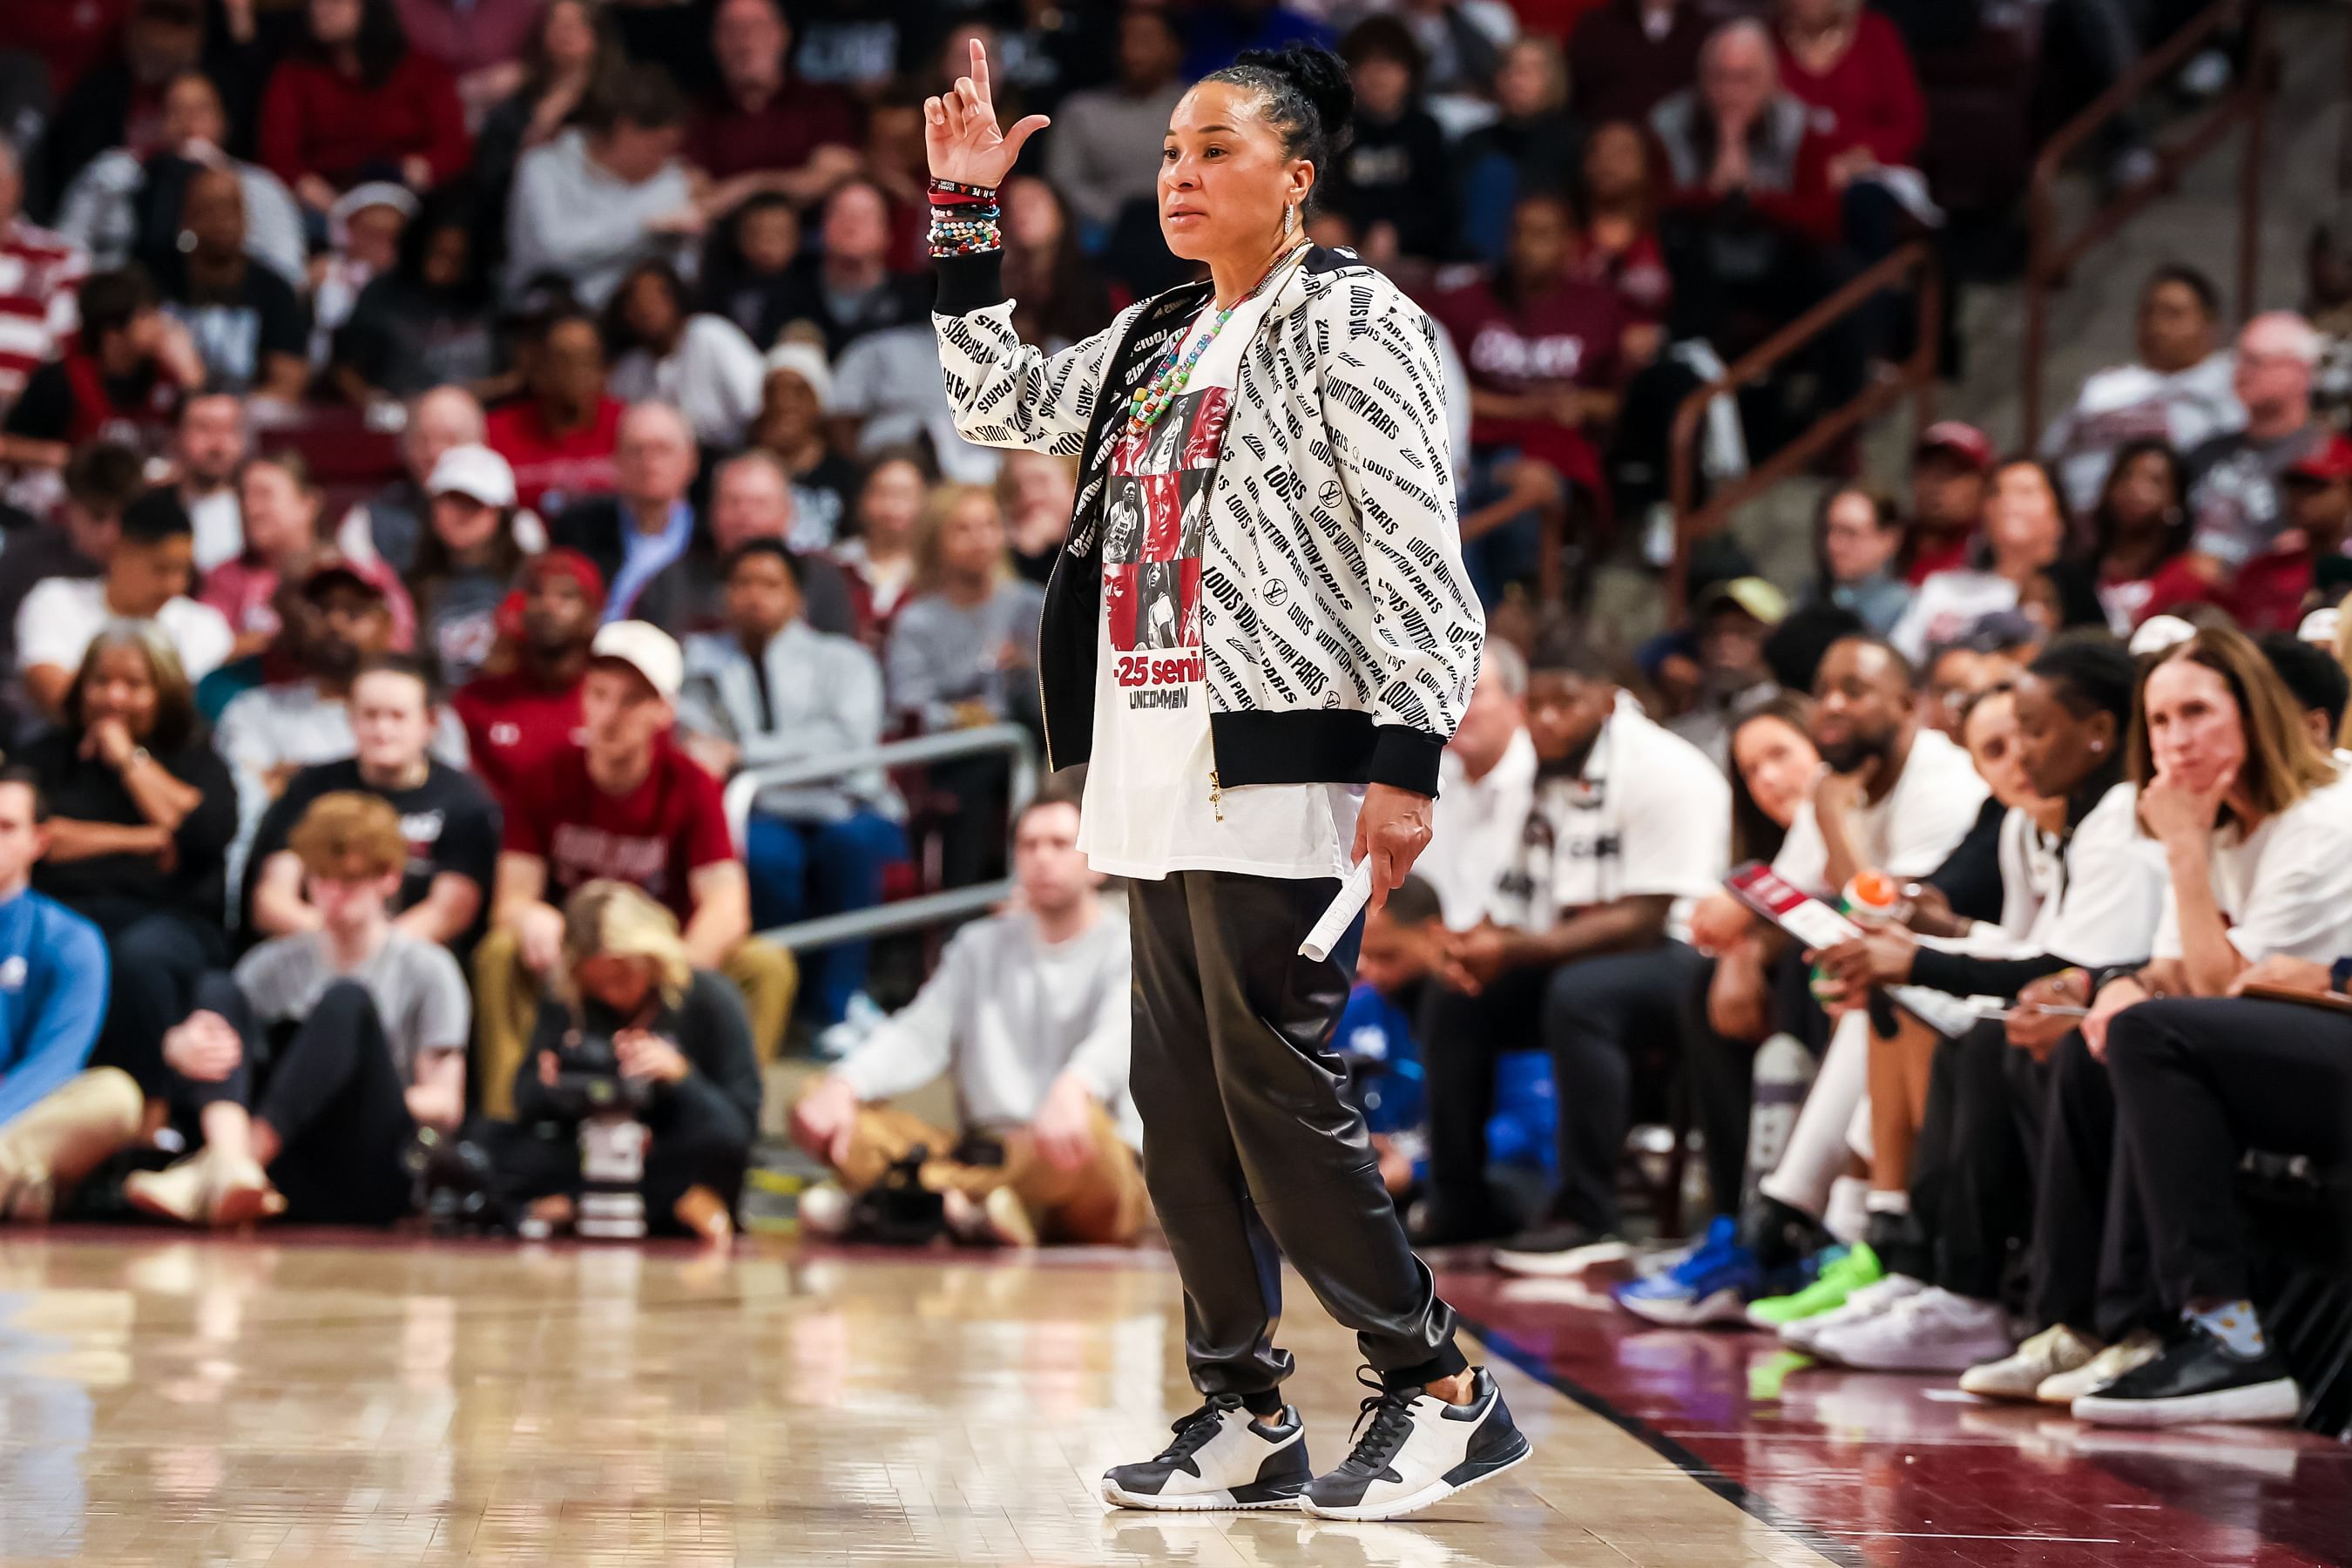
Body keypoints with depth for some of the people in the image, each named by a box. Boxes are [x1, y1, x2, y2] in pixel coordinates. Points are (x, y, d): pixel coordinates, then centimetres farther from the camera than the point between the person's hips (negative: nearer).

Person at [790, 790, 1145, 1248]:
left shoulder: (1126, 948, 3)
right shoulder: (982, 947, 20)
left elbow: (1121, 1037, -18)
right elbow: (919, 1034, 6)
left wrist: (1072, 1089, -43)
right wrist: (843, 1085, -17)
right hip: (987, 1151, 5)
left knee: (1085, 1124, -41)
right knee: (813, 1110, -12)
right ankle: (963, 1205, -39)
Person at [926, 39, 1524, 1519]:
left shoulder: (1349, 320, -6)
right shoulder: (1152, 340, 17)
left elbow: (1416, 552, -13)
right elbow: (1001, 403, 30)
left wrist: (1409, 757, -20)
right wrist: (966, 217, 22)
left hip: (1278, 775, -8)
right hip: (1163, 784, 8)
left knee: (1275, 1095, -8)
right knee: (1181, 1112, 8)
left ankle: (1446, 1392, 3)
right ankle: (1247, 1415, 16)